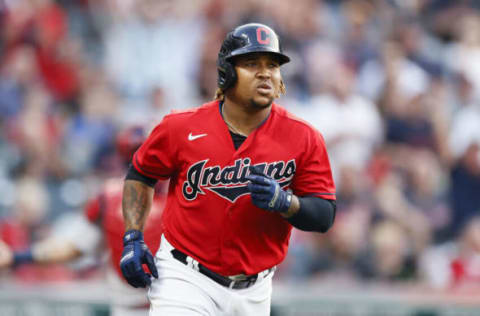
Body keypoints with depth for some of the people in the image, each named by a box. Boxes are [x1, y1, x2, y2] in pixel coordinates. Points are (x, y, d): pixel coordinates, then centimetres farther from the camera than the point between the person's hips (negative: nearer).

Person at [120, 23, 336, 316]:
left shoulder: (304, 139, -5)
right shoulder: (181, 127, -6)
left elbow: (325, 215, -3)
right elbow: (140, 174, 9)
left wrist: (285, 202, -22)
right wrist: (133, 238, -1)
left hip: (253, 291, 2)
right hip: (185, 279, -2)